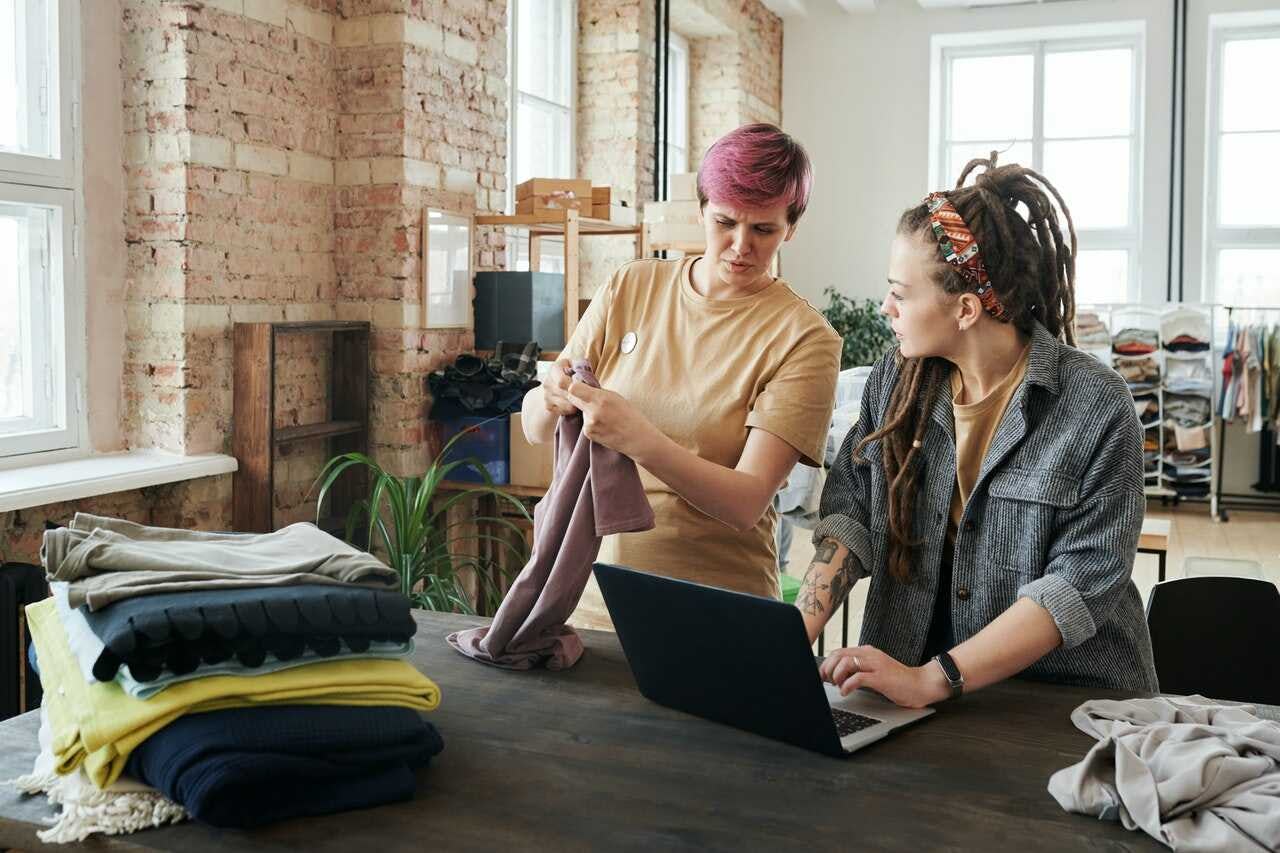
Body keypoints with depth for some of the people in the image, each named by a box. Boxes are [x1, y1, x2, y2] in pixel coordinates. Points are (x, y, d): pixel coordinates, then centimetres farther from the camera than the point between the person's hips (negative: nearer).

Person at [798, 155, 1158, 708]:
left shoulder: (1097, 409, -11)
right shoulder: (895, 382, 4)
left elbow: (1082, 583, -15)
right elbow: (852, 513, 0)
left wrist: (930, 680, -22)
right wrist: (796, 638, -15)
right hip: (903, 688, 4)